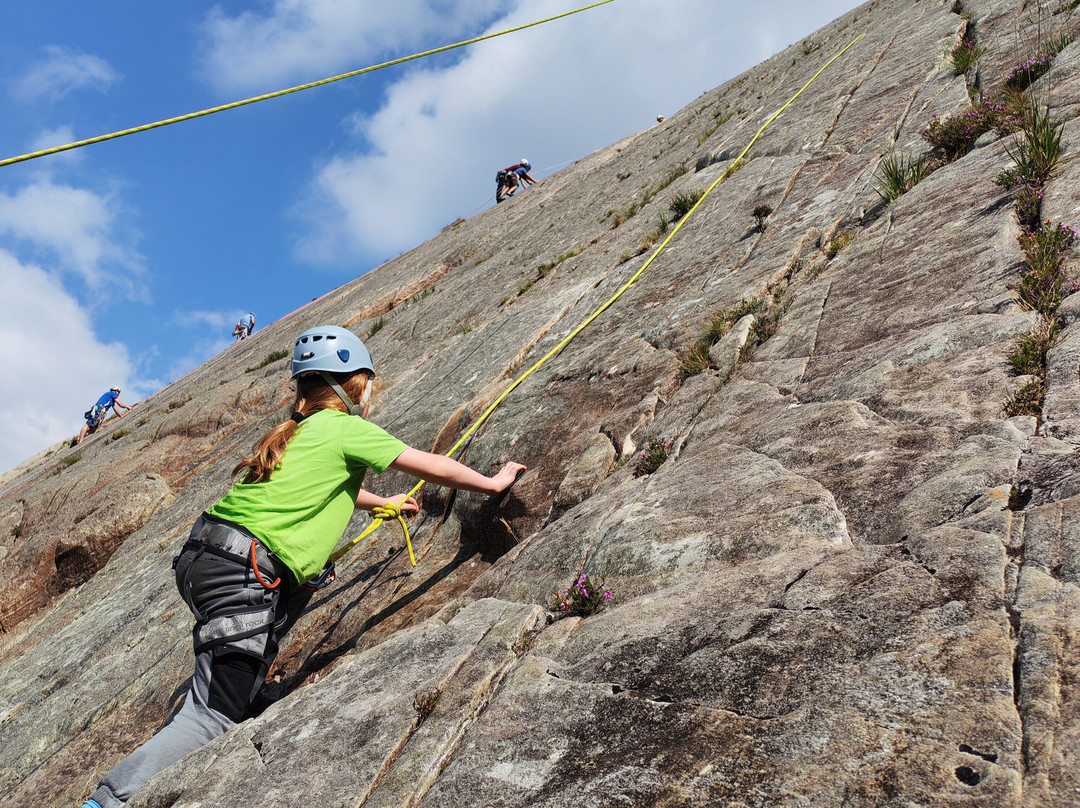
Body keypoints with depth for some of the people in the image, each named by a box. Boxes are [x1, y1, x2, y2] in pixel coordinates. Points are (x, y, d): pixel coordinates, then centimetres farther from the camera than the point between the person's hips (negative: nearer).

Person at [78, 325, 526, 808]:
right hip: (240, 574, -9)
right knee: (214, 720, -6)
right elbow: (433, 467, 2)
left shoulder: (296, 432, 20)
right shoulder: (346, 429, -2)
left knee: (311, 576, 32)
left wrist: (384, 504, 54)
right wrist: (495, 483, 17)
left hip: (202, 555, 9)